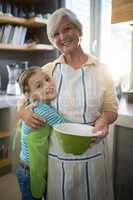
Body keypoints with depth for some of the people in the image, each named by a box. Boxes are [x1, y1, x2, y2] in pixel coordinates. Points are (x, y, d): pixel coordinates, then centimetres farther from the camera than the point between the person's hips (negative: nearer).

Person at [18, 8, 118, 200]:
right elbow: (23, 101, 8)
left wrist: (104, 120, -20)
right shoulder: (47, 70, -2)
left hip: (92, 154, 0)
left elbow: (111, 109, 2)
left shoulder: (100, 69, -4)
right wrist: (24, 112, -15)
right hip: (57, 156, 1)